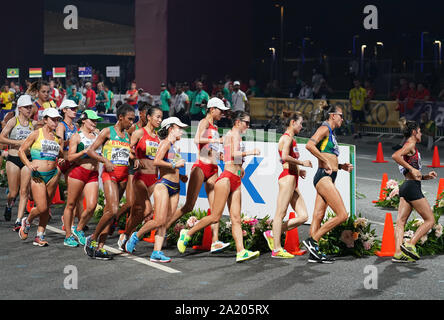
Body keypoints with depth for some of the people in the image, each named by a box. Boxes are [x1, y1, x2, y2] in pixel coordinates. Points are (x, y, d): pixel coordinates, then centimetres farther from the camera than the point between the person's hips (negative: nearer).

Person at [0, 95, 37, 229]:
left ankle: (19, 221, -3)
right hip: (13, 159, -2)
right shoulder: (13, 121, -3)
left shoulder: (33, 123, 7)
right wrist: (18, 142, -16)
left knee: (24, 191, -6)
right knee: (13, 193, 2)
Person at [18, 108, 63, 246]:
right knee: (41, 208, -10)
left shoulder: (56, 137, 12)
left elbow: (62, 155, 20)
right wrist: (29, 165, -15)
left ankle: (40, 236, 15)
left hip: (53, 174, 5)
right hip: (37, 175, -5)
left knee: (46, 208, 6)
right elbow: (21, 151, -2)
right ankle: (27, 221, 20)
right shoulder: (36, 134, -1)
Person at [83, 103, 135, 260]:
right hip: (110, 173, -6)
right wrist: (105, 161, -18)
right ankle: (93, 239, -1)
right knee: (113, 210, -18)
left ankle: (99, 247, 5)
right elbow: (90, 151, -4)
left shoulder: (127, 136, 17)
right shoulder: (107, 131, -1)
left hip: (123, 175, 6)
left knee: (109, 211, 4)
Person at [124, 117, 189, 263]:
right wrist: (175, 165, -13)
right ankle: (136, 236, 7)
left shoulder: (174, 147, 21)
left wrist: (180, 176, 16)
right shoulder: (165, 143, -5)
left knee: (165, 223, 1)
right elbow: (156, 162, -19)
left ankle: (156, 252, -1)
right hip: (163, 185, -9)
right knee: (159, 221, -14)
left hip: (175, 188, 9)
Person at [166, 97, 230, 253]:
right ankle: (163, 229, 2)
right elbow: (197, 139, -22)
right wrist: (217, 140, -24)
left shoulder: (215, 127, 23)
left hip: (213, 170, 8)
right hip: (200, 167, -8)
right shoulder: (204, 122, -3)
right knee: (189, 206, -10)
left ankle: (215, 241, -9)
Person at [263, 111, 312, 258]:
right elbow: (284, 157, -24)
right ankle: (277, 249, -3)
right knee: (280, 213, -6)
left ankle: (272, 234, 11)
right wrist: (302, 163, -14)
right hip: (287, 177, -10)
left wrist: (298, 171, 17)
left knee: (303, 216, 4)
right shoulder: (287, 137, -7)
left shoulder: (291, 139, 23)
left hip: (292, 180, 10)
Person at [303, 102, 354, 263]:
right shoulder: (324, 128, -5)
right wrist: (326, 162, -18)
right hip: (324, 177, -9)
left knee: (318, 216, 7)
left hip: (327, 178, 9)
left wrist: (341, 166, 14)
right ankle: (312, 240, -8)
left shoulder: (330, 132, 23)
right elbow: (309, 145, -22)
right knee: (342, 215, -11)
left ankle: (314, 253, 8)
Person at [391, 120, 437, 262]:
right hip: (412, 187, -9)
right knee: (430, 220, -3)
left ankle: (398, 253, -6)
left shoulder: (411, 147, 23)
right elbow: (395, 156, -25)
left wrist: (426, 176, 15)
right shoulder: (411, 144, -5)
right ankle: (410, 244, -12)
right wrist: (412, 169, -22)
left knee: (400, 222, -1)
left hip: (405, 187, 9)